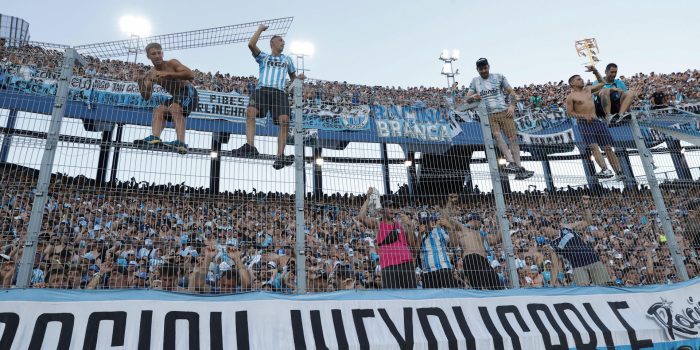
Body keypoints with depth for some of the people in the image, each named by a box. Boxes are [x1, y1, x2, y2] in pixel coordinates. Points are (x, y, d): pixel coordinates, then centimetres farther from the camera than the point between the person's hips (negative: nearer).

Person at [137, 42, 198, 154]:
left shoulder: (172, 63, -10)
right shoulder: (151, 74, 6)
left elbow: (191, 75, -25)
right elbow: (146, 97, 3)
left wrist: (168, 74, -29)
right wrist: (140, 83, -15)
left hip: (188, 92, -7)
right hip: (176, 96, 8)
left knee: (175, 108, -31)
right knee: (158, 111, -9)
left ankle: (181, 143, -49)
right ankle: (155, 137, -29)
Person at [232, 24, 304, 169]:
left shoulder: (287, 59, 32)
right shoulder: (263, 57, 24)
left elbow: (293, 78, 36)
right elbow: (251, 44, 9)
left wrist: (299, 78, 13)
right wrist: (260, 29, 19)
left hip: (279, 92, 2)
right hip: (262, 89, -1)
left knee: (284, 121, -21)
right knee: (250, 112, -30)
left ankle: (280, 156, -25)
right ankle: (250, 146, -38)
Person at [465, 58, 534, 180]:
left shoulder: (499, 77, 10)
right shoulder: (475, 81, 13)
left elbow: (511, 92, 11)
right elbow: (467, 98, 10)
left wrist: (512, 105, -5)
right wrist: (474, 97, -12)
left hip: (504, 112, 0)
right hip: (488, 115, 0)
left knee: (513, 138, -10)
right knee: (497, 135, -26)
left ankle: (519, 168, -12)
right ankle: (511, 162, -32)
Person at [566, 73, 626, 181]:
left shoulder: (588, 89, 20)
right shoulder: (571, 97, 2)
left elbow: (602, 83, 33)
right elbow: (569, 112, -2)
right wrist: (584, 116, -13)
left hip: (597, 121, 5)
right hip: (584, 123, -5)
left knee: (608, 147, 0)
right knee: (594, 147, -21)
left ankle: (619, 172, -1)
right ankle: (605, 170, -32)